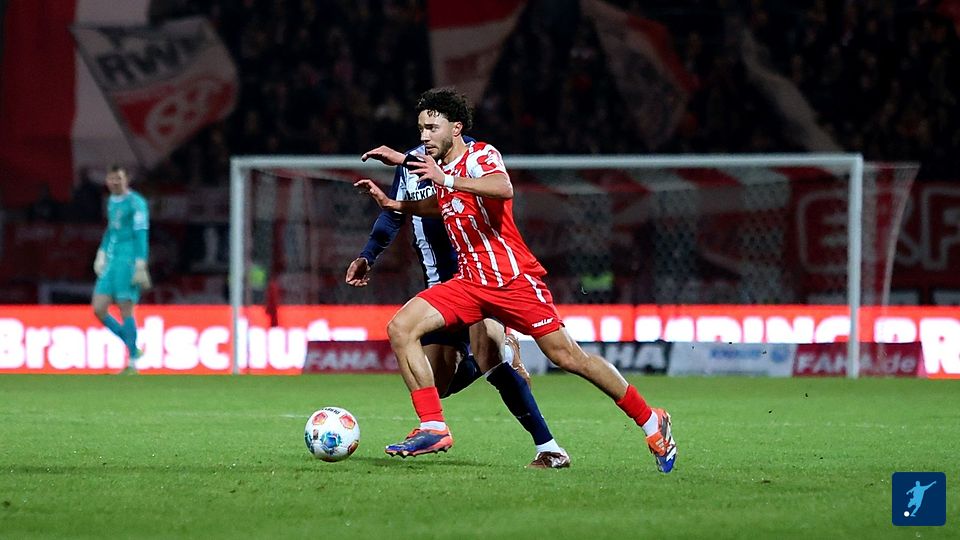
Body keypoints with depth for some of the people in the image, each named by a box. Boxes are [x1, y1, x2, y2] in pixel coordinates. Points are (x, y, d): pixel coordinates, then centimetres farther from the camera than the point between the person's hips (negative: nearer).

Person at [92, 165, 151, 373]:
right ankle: (132, 348, 15)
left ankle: (133, 364, 0)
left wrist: (140, 267, -18)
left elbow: (141, 235, -13)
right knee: (99, 310, 1)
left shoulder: (136, 203, -8)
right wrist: (101, 254, 24)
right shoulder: (112, 201, 16)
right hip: (111, 262, 8)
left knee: (126, 311, -8)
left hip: (128, 261, -8)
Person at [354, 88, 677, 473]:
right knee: (400, 328, -11)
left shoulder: (480, 155, -11)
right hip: (470, 282, 7)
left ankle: (651, 422, 10)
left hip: (514, 279, -7)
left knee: (566, 356, -5)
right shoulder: (440, 167, 12)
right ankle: (433, 425, -13)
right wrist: (392, 203, 22)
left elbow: (503, 188, -34)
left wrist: (447, 180, -40)